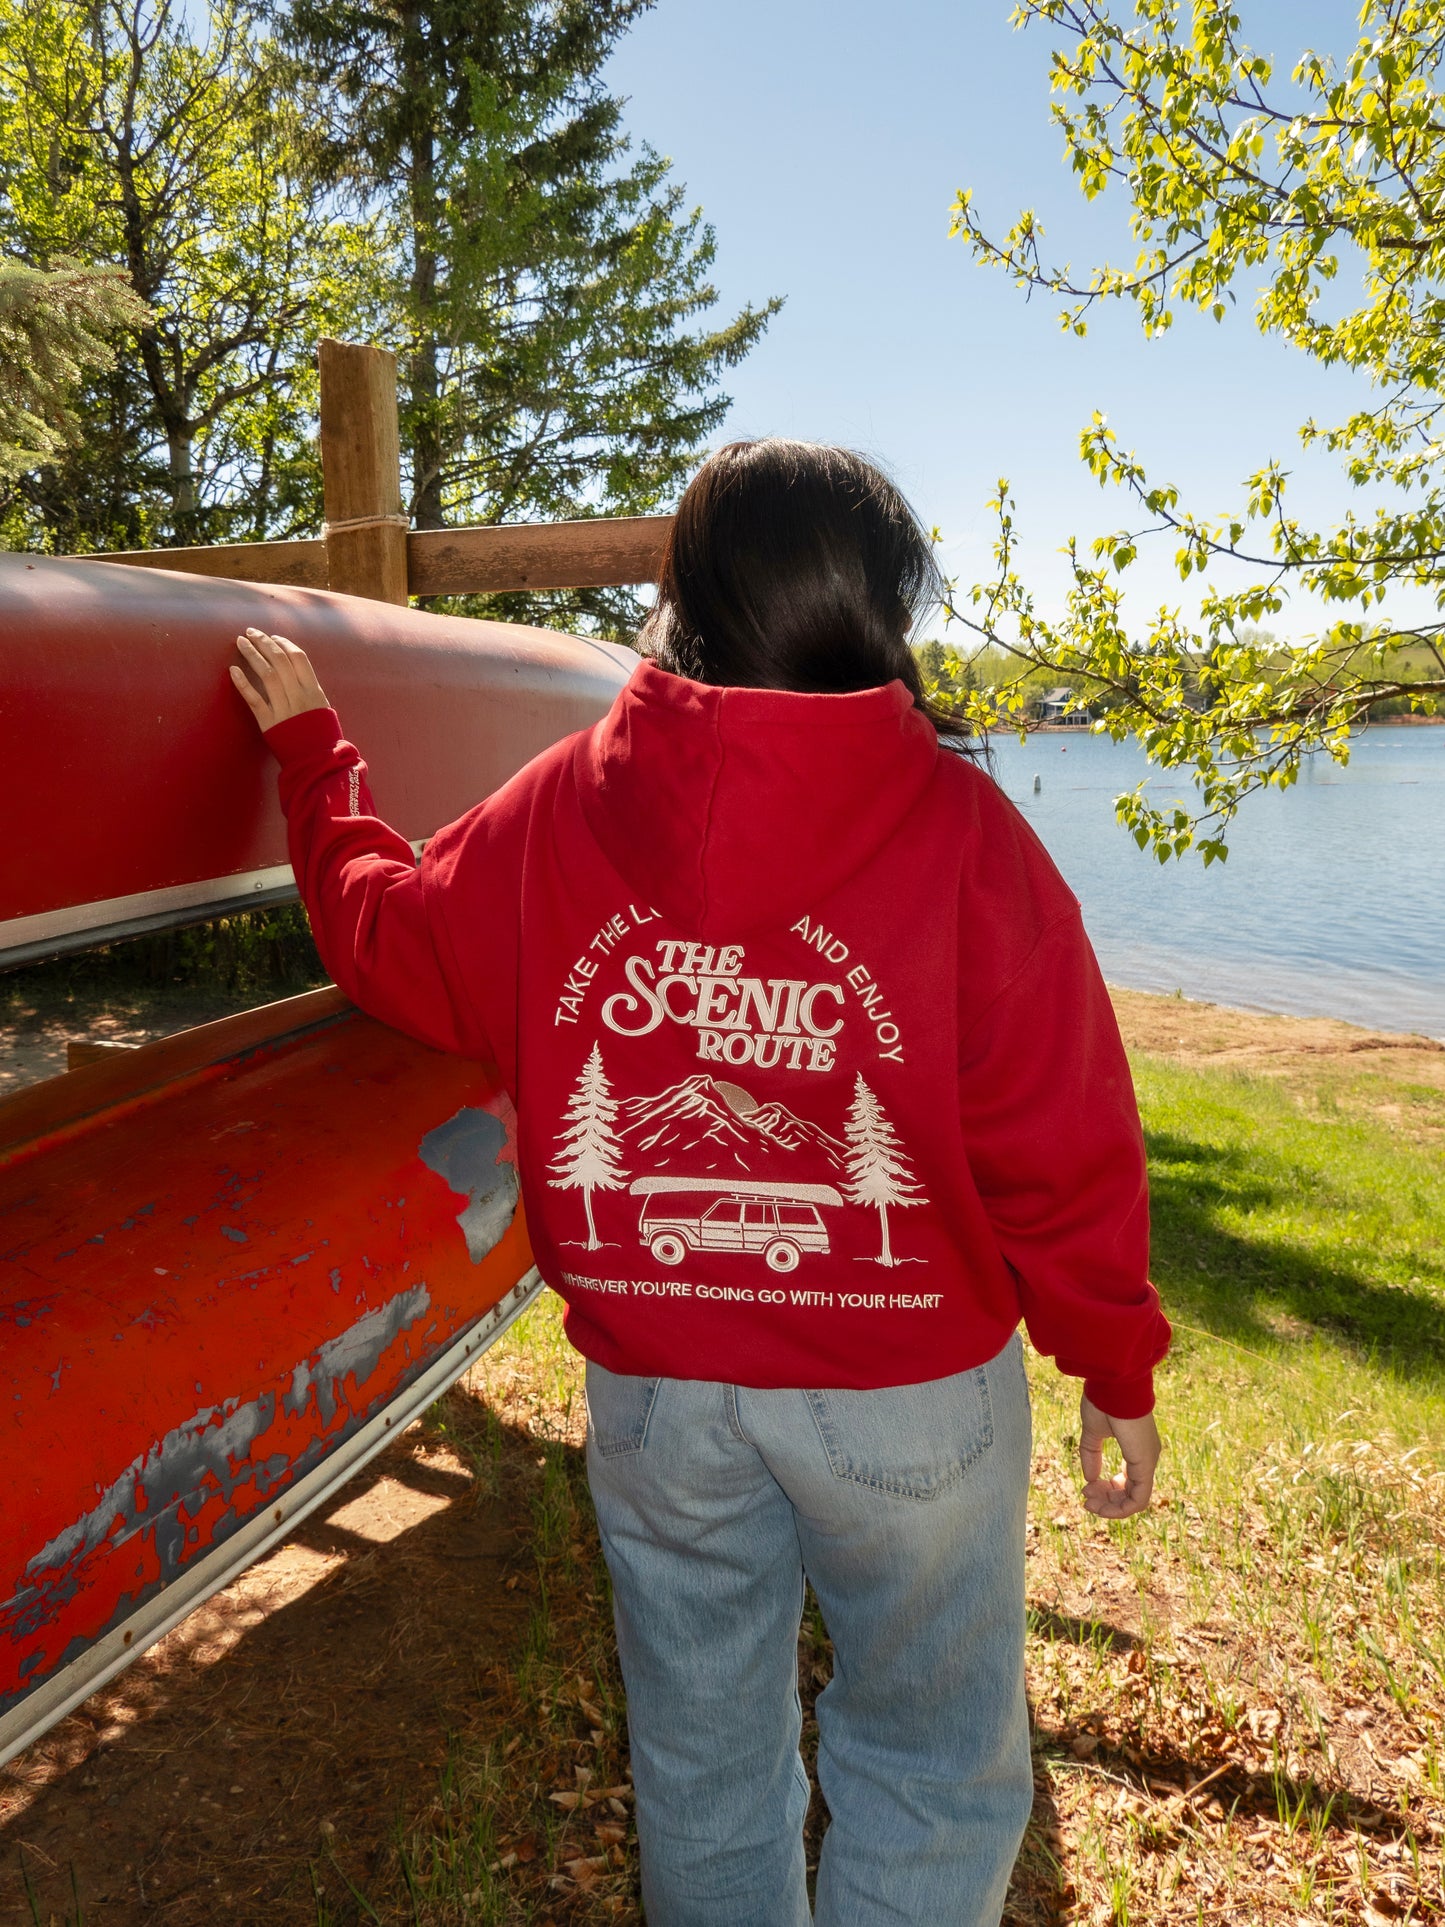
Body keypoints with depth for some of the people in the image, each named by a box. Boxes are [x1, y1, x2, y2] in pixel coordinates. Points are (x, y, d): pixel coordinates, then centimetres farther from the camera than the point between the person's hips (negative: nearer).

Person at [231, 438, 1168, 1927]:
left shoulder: (554, 812, -9)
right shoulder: (957, 828, -16)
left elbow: (383, 934, 8)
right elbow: (1060, 1144, -13)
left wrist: (310, 749, 24)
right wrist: (1116, 1370, 3)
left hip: (652, 1381, 3)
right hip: (908, 1381, -2)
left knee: (700, 1748, 25)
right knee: (930, 1755, 20)